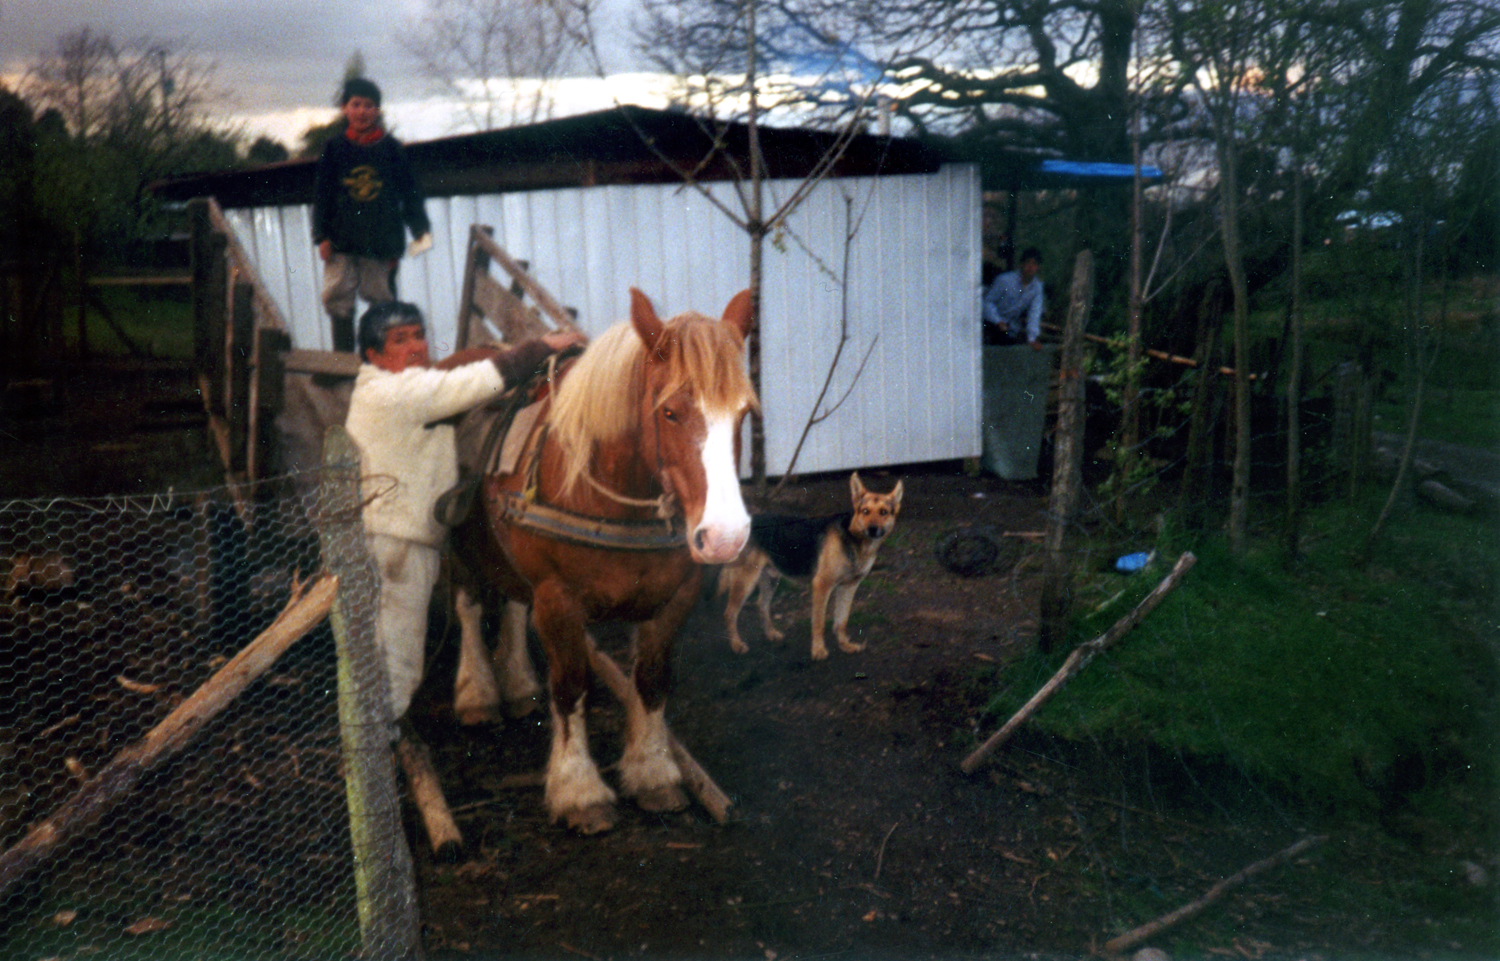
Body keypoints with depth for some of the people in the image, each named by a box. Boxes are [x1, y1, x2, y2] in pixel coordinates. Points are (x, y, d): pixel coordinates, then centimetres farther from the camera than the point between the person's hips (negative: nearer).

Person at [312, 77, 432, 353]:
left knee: (382, 300, 2)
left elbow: (410, 193, 9)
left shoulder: (391, 148, 5)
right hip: (342, 241, 1)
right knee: (337, 298, -2)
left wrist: (420, 229, 1)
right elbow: (321, 193, 7)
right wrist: (322, 236, 0)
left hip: (382, 241, -1)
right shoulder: (334, 147, 7)